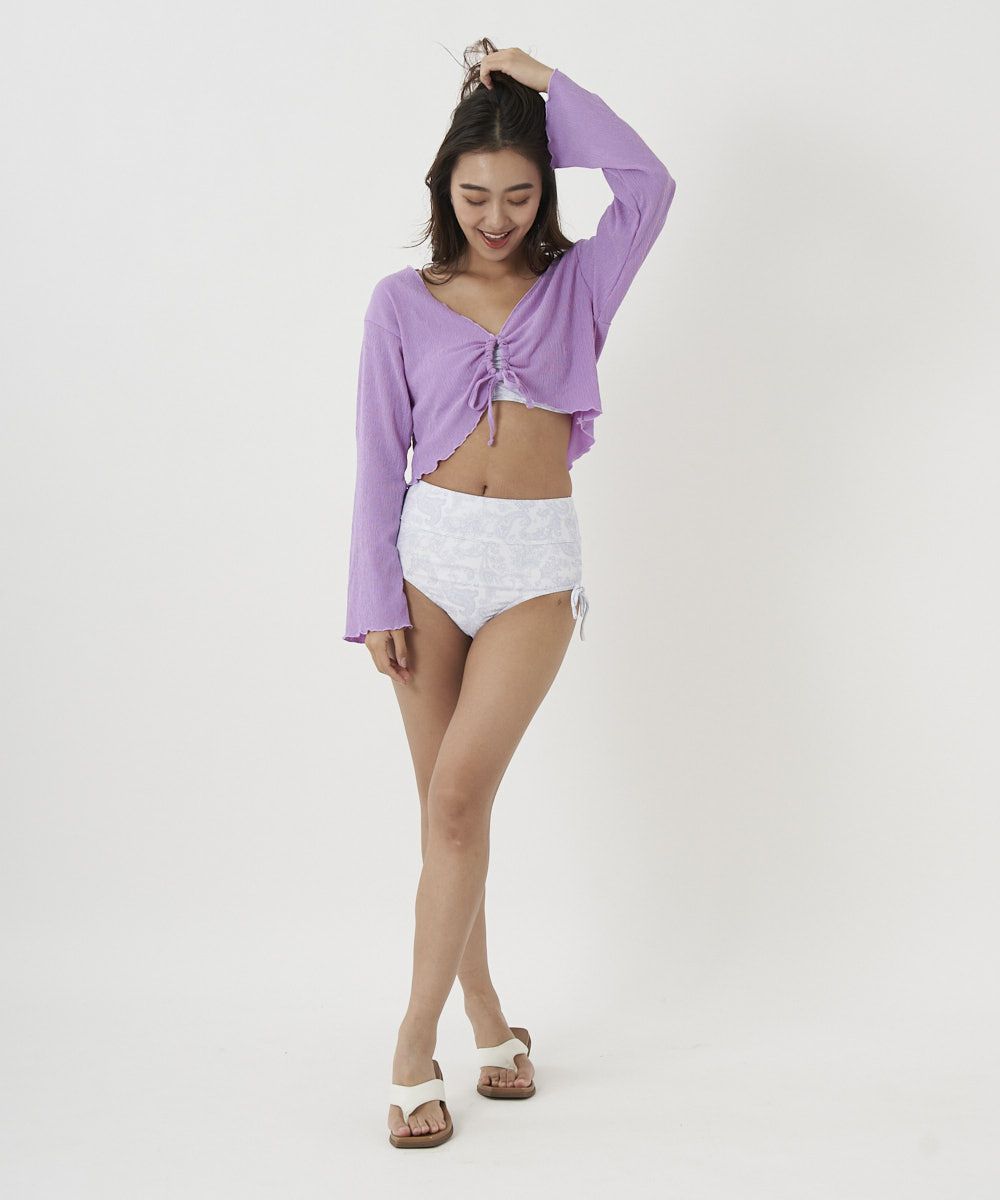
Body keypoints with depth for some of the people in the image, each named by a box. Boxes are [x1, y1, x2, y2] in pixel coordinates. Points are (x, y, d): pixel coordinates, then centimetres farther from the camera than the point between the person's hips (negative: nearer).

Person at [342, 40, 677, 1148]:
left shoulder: (577, 284, 7)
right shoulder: (403, 302, 5)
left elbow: (648, 184, -10)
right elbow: (381, 457, 4)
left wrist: (544, 85, -4)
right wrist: (375, 599, -1)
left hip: (535, 566, -1)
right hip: (431, 555, 1)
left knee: (458, 796, -11)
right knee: (447, 804, 6)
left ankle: (414, 1046, -1)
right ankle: (487, 1015, 22)